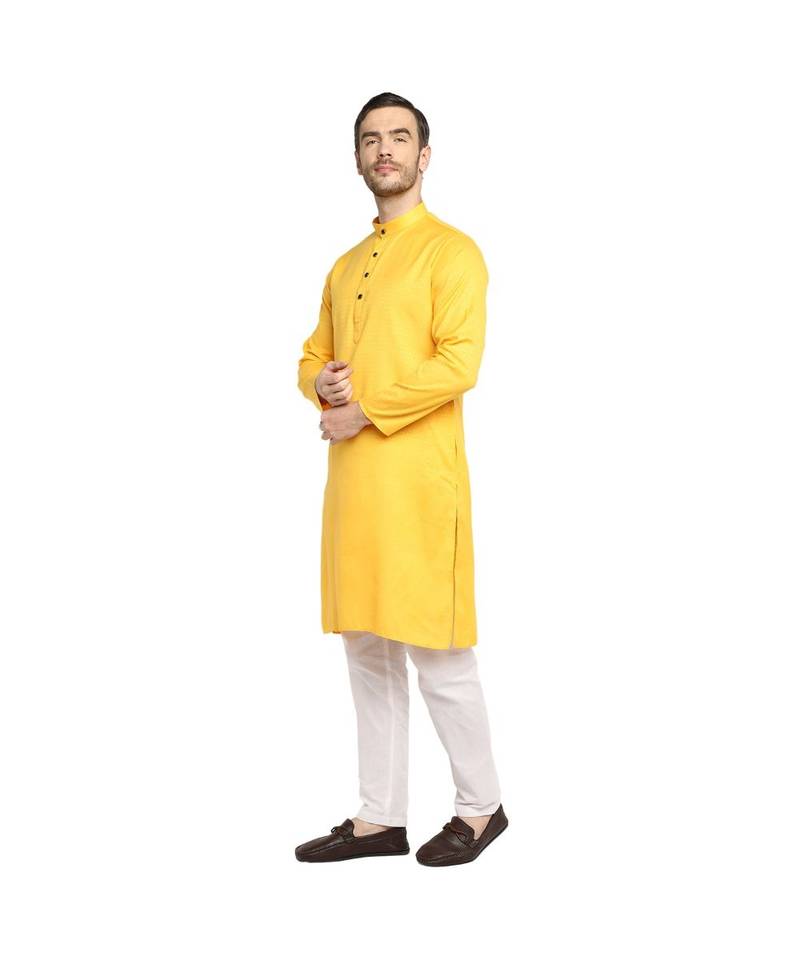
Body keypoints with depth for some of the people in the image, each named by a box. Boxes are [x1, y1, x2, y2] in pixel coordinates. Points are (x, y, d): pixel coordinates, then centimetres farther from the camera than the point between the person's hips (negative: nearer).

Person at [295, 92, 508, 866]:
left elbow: (458, 364, -15)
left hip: (418, 476, -7)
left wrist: (363, 412, -14)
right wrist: (321, 382, -1)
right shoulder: (345, 266, 19)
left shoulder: (452, 251, -4)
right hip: (350, 475, 7)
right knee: (366, 650, 11)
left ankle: (481, 808, 17)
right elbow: (313, 356, 23)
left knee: (436, 652, -1)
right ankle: (380, 817, 21)